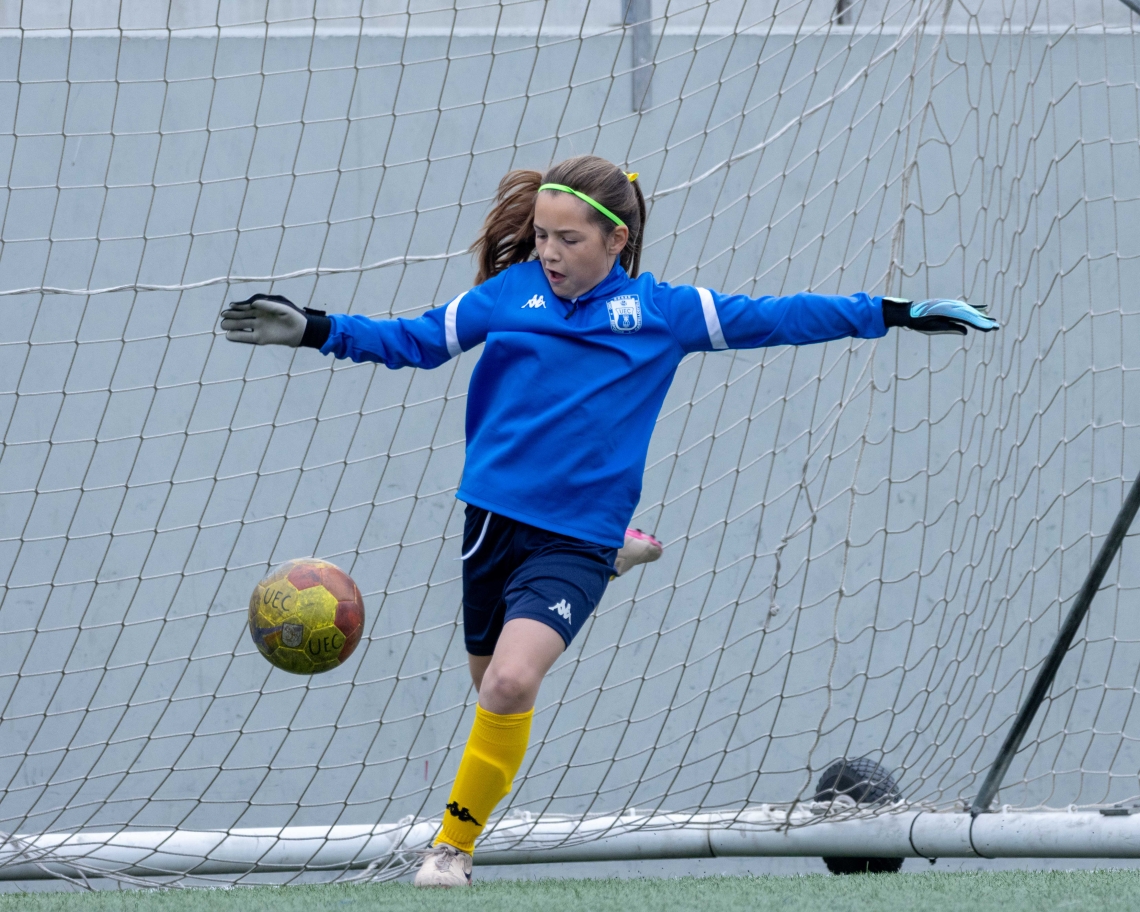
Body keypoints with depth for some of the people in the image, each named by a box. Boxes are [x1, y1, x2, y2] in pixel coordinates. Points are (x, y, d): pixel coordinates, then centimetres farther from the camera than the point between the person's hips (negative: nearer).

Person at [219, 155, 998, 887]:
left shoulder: (659, 312, 0)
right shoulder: (511, 291, 4)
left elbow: (767, 319, 5)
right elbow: (416, 340, 14)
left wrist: (894, 314, 3)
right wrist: (317, 330, 5)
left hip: (577, 543, -3)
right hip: (494, 518, 3)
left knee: (511, 683, -22)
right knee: (494, 685, 12)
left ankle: (455, 843, -9)